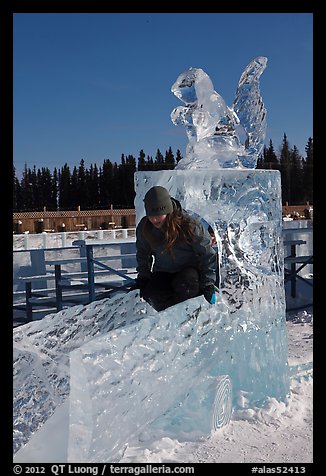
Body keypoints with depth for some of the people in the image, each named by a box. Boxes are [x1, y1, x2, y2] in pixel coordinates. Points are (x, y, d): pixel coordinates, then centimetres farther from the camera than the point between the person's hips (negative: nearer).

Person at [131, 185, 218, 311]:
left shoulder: (189, 226, -25)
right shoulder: (144, 228, -11)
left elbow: (208, 255, -16)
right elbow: (142, 255, 10)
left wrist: (209, 287, -19)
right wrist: (142, 278, 0)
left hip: (190, 270, -3)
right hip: (163, 274, 3)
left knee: (186, 281, -37)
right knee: (150, 295, -25)